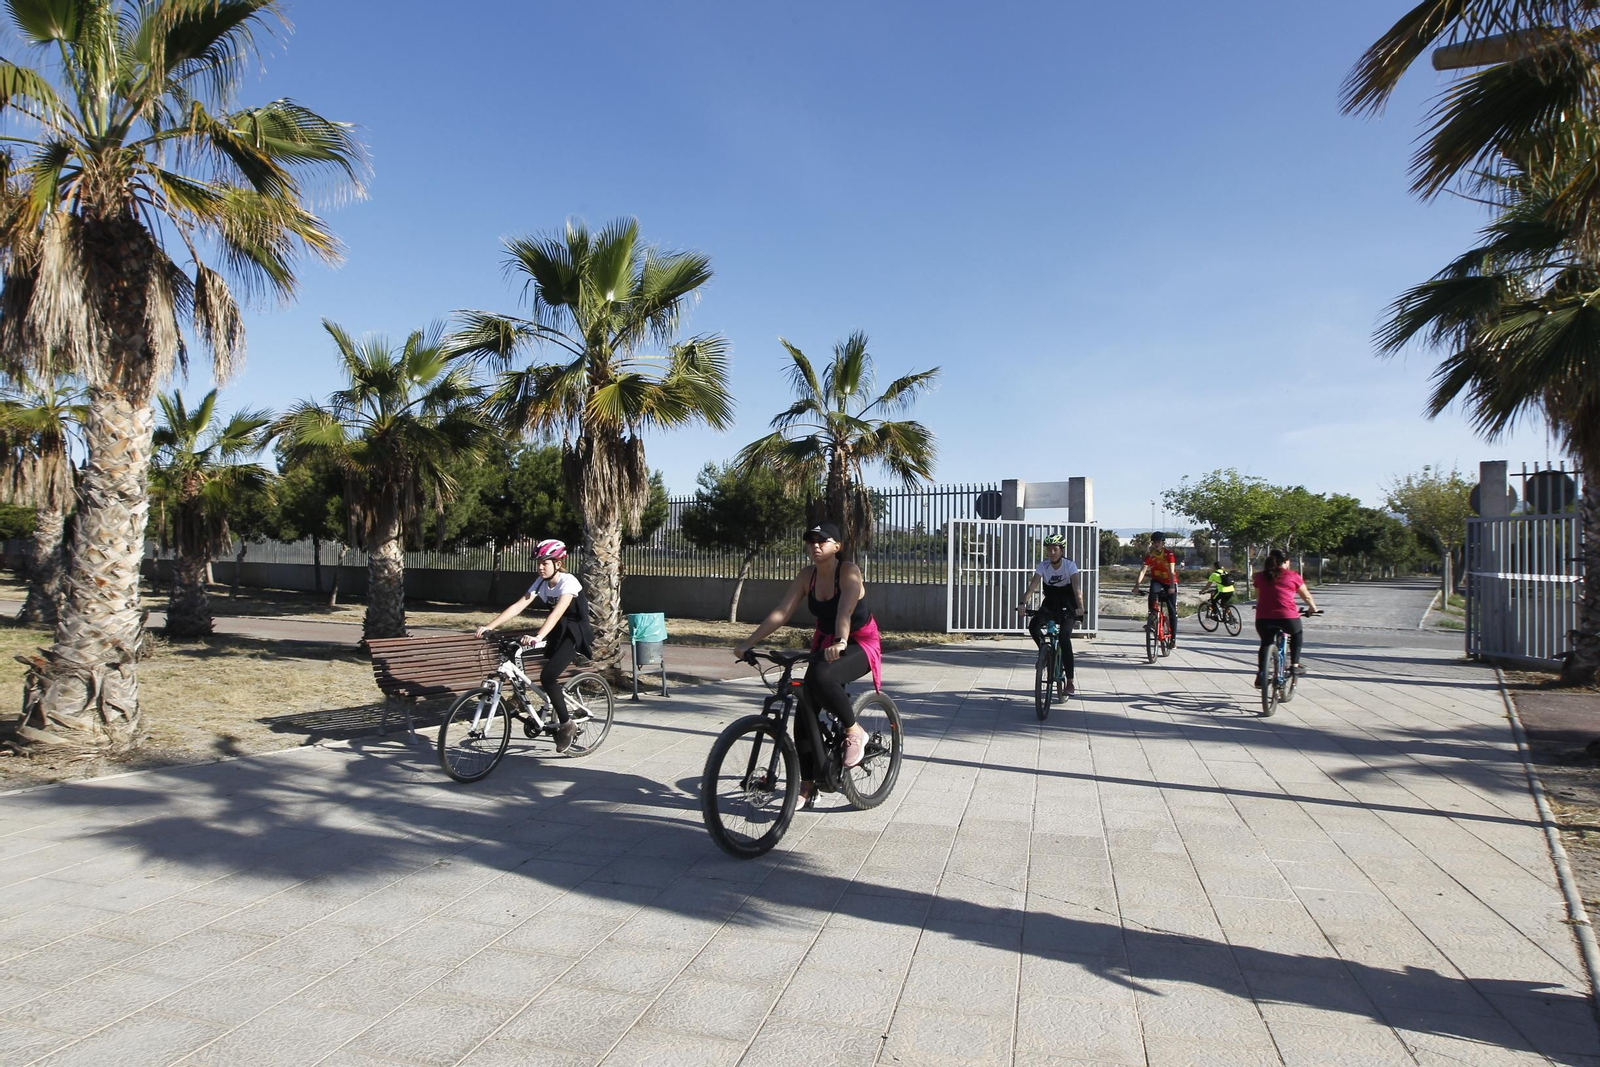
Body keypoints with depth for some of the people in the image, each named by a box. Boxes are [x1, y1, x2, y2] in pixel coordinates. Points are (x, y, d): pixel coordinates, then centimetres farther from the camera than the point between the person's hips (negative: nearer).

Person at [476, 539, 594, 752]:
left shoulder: (568, 582, -22)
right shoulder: (541, 582, -2)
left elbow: (557, 612, -37)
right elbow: (518, 606, -10)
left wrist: (538, 637, -52)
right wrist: (489, 626, -21)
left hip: (576, 633, -7)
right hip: (557, 632, 7)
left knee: (547, 676, -20)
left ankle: (566, 724, -5)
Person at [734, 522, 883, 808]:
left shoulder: (849, 571, -18)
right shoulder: (806, 576, -4)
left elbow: (845, 610, -35)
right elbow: (780, 612, -10)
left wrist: (840, 642, -52)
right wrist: (748, 642, -19)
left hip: (860, 644, -6)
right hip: (825, 644, 6)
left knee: (821, 677, -36)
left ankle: (854, 732, -12)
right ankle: (806, 787, 9)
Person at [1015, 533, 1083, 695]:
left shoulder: (1070, 565, -17)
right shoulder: (1043, 565, -10)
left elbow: (1077, 587, -31)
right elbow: (1033, 584, -22)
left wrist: (1079, 607, -48)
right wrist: (1023, 603, -38)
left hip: (1067, 605, -3)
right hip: (1050, 603, 3)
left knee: (1064, 638, -19)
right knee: (1033, 625, -25)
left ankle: (1070, 682, -11)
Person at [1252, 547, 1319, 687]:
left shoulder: (1261, 576, 13)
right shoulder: (1292, 576, 6)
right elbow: (1307, 597, 18)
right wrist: (1313, 608, 36)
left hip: (1263, 618, 2)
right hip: (1287, 617, -2)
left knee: (1266, 643, 25)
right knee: (1297, 633, 31)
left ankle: (1261, 674, 12)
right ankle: (1295, 665, 26)